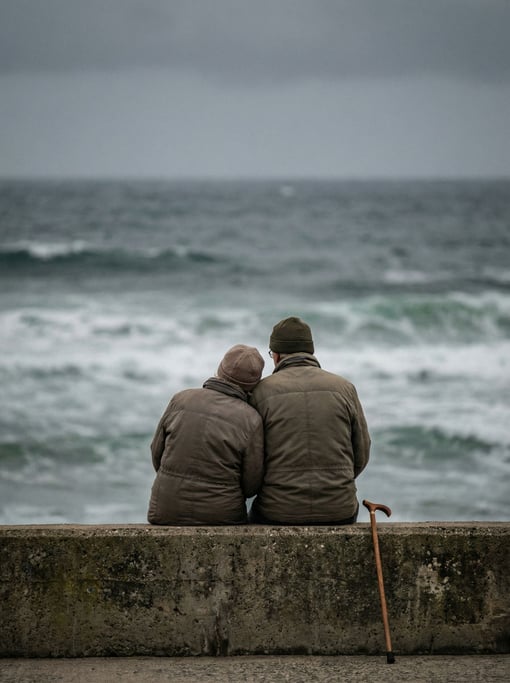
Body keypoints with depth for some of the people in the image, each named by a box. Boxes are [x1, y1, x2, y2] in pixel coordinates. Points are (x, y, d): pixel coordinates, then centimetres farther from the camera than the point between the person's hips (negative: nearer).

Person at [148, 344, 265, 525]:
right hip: (220, 516, -2)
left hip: (168, 510, 3)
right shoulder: (250, 420, -12)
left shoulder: (181, 400, -4)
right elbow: (251, 484, -7)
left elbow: (158, 452, 5)